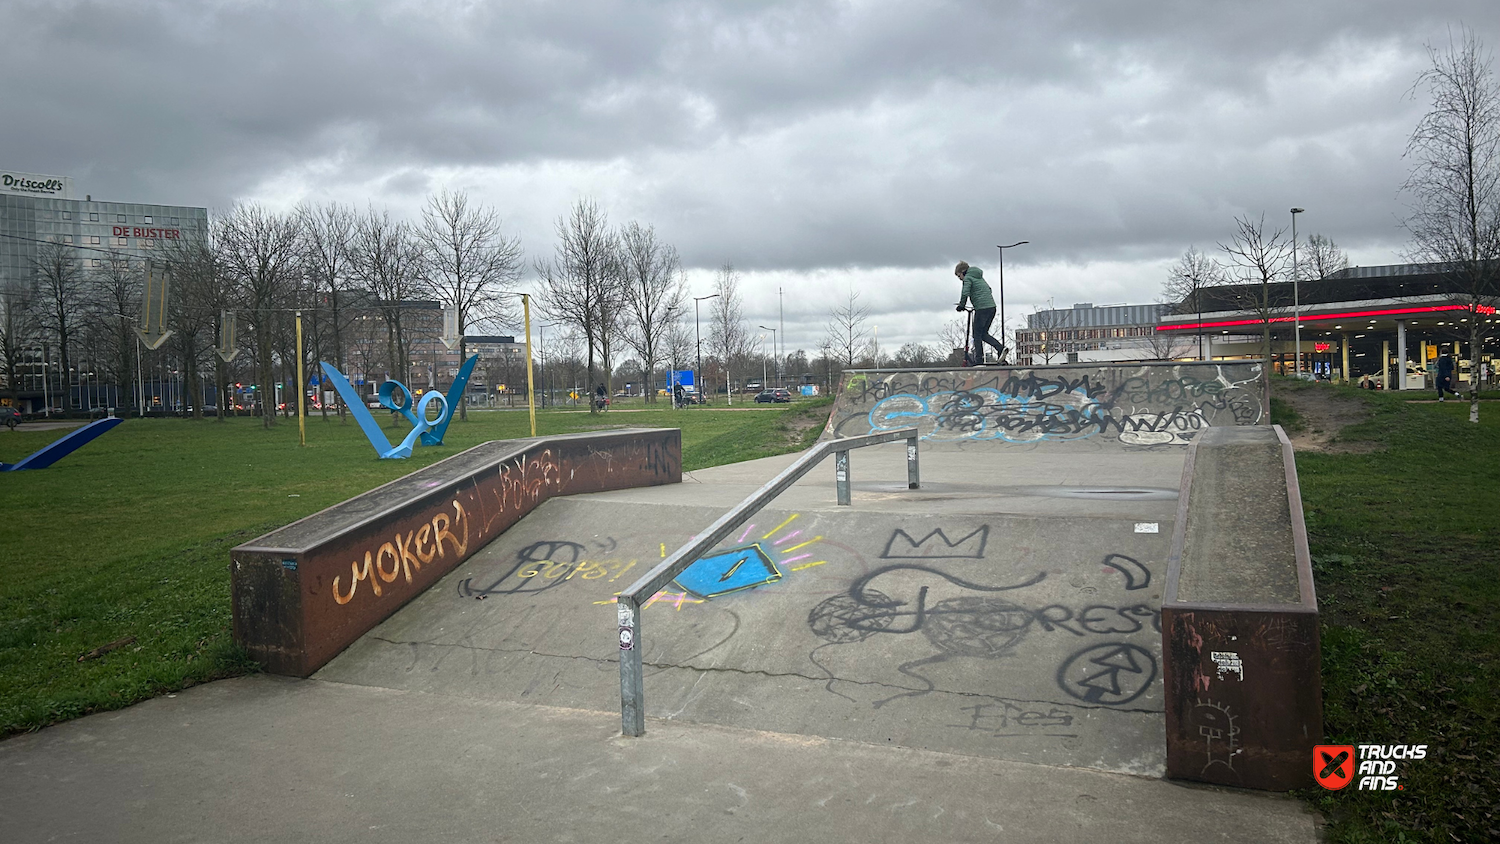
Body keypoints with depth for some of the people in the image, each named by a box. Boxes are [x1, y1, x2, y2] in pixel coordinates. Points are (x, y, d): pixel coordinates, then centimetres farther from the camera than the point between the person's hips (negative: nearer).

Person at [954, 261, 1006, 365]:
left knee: (977, 334, -1)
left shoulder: (968, 278, -1)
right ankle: (1000, 348, -4)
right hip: (992, 307, 8)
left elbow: (965, 293, -16)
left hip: (982, 308, -8)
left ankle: (979, 361, -3)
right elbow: (989, 290, 29)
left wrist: (961, 306, -2)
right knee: (984, 333, 14)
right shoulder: (979, 277, 24)